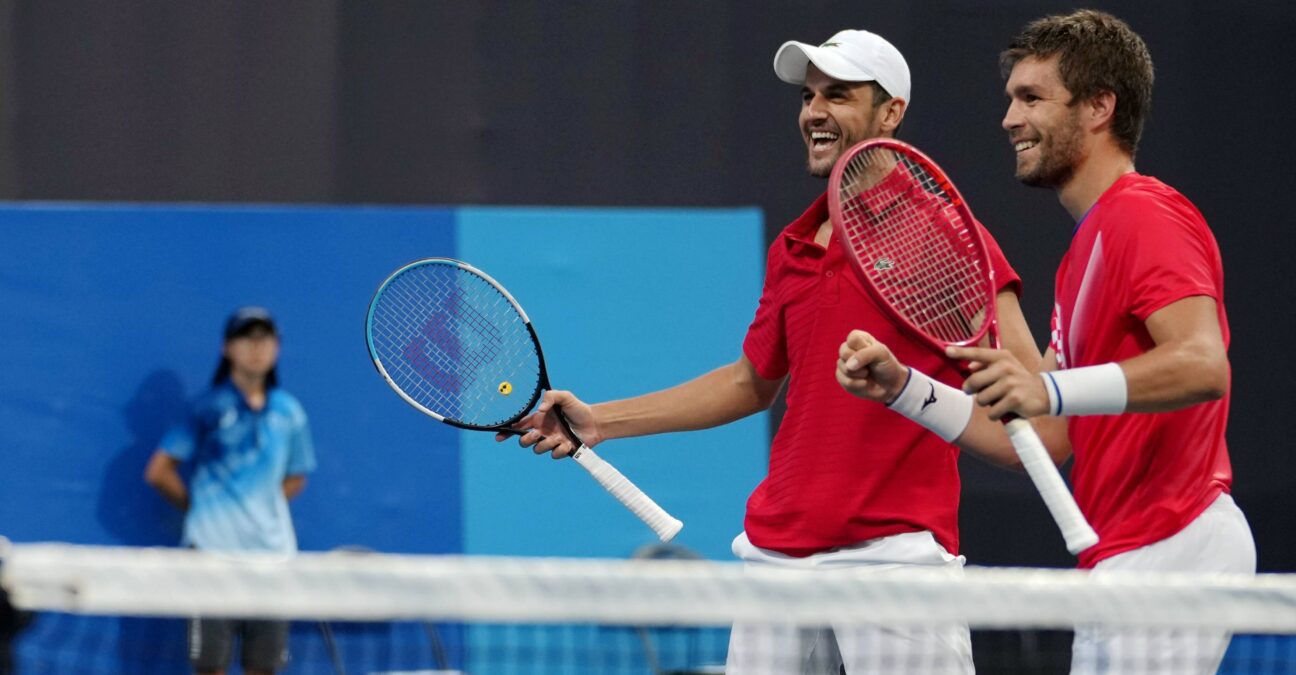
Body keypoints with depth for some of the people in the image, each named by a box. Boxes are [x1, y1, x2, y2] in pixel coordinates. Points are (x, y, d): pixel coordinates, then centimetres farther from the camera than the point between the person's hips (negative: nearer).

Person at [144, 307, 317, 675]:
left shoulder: (288, 412, 9)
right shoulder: (209, 408, -2)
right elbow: (159, 471, -1)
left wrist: (262, 504, 7)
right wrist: (200, 505, 4)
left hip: (271, 549, 4)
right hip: (213, 548, -4)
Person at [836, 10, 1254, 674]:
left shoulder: (1147, 216, -9)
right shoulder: (1086, 251, 23)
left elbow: (1204, 364, -26)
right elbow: (1047, 439, 19)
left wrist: (1053, 389, -36)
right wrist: (902, 389, 11)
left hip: (1166, 541, -10)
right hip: (1128, 554, 10)